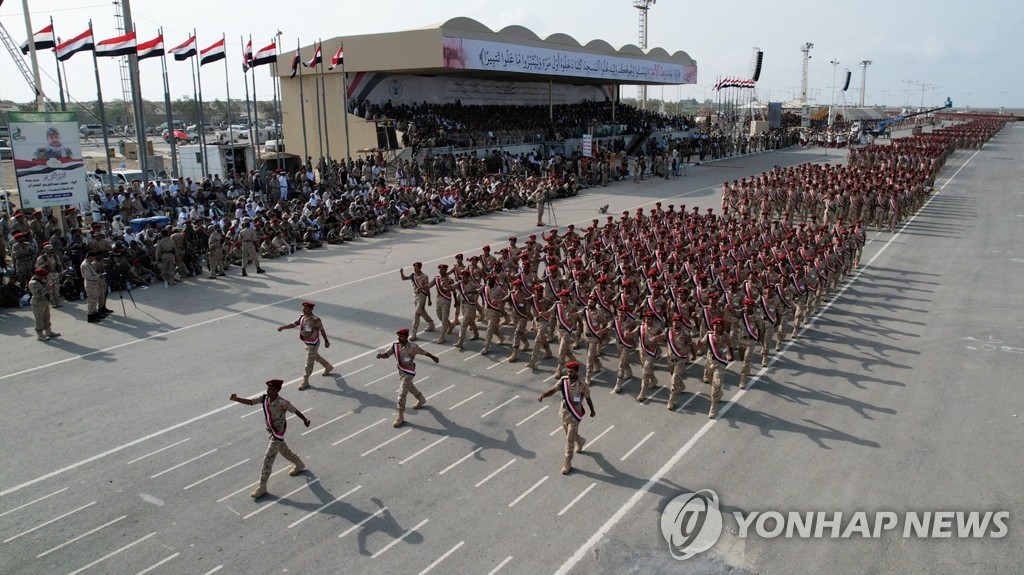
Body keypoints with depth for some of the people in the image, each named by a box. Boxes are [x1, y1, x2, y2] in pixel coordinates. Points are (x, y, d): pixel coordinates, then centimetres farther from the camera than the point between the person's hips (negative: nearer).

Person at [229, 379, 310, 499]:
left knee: (267, 460, -6)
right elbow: (249, 401, -17)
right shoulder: (264, 398, -10)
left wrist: (305, 419, -17)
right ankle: (299, 464, 52)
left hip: (278, 434, -7)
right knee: (284, 451, 27)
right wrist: (236, 399, -32)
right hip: (271, 431, 7)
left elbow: (295, 410, -15)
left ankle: (262, 487, 3)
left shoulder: (282, 403, -27)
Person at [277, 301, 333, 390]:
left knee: (309, 362, 0)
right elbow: (294, 324, -6)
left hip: (313, 344, -8)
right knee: (316, 357, 27)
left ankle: (305, 381, 11)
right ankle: (328, 366, 50)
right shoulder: (302, 317, -3)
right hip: (307, 343, 8)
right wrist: (283, 327, -22)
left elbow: (322, 330, -15)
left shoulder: (315, 320, -24)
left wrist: (326, 341, -6)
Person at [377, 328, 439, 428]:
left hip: (409, 372, -6)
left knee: (402, 393, -11)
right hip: (400, 371, 6)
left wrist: (433, 357, 7)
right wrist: (381, 355, -43)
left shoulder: (412, 347, -22)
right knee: (410, 387, 29)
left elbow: (424, 352, -8)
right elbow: (387, 354, -20)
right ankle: (421, 399, 56)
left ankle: (400, 416, -2)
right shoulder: (395, 346, -11)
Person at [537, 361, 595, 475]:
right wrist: (543, 395, -39)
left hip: (574, 415, -5)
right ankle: (580, 441, 59)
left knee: (569, 440, -1)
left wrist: (592, 410, 10)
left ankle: (568, 463, 13)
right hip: (564, 413, 5)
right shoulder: (563, 381, -11)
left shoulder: (582, 385, -20)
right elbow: (553, 390, -19)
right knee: (570, 435, 26)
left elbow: (588, 398, -5)